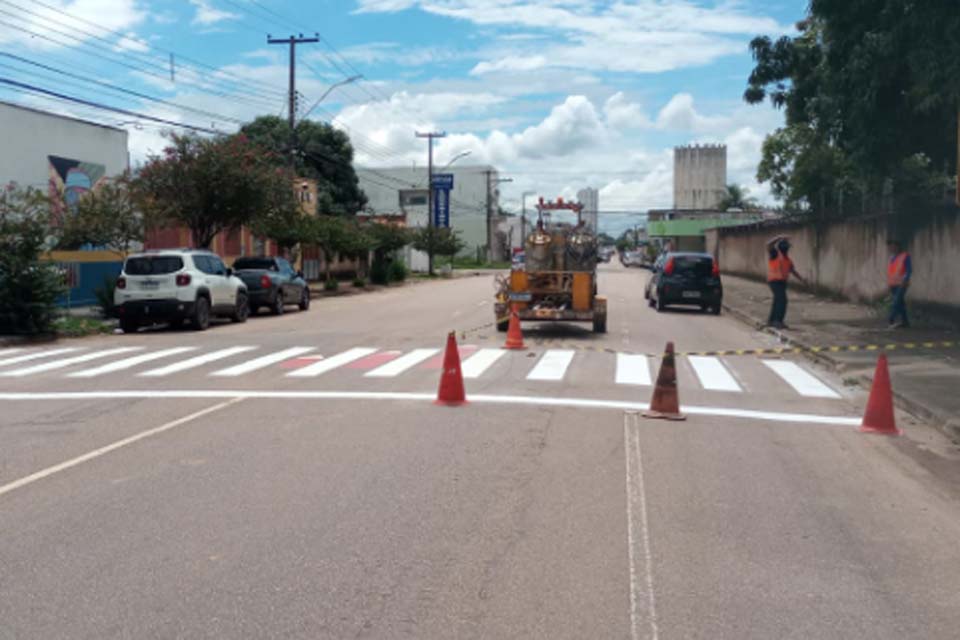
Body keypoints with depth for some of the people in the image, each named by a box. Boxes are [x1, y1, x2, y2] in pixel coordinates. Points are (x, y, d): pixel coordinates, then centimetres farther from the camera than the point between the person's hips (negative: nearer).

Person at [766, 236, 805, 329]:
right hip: (775, 281, -9)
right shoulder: (775, 254, -9)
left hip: (782, 282, 9)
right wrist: (780, 238, -29)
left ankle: (771, 321, 25)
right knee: (782, 300, -19)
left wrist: (801, 279, 7)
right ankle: (778, 321, -21)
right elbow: (768, 245, -28)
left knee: (778, 301, 15)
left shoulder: (787, 258, 13)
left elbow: (792, 270, 16)